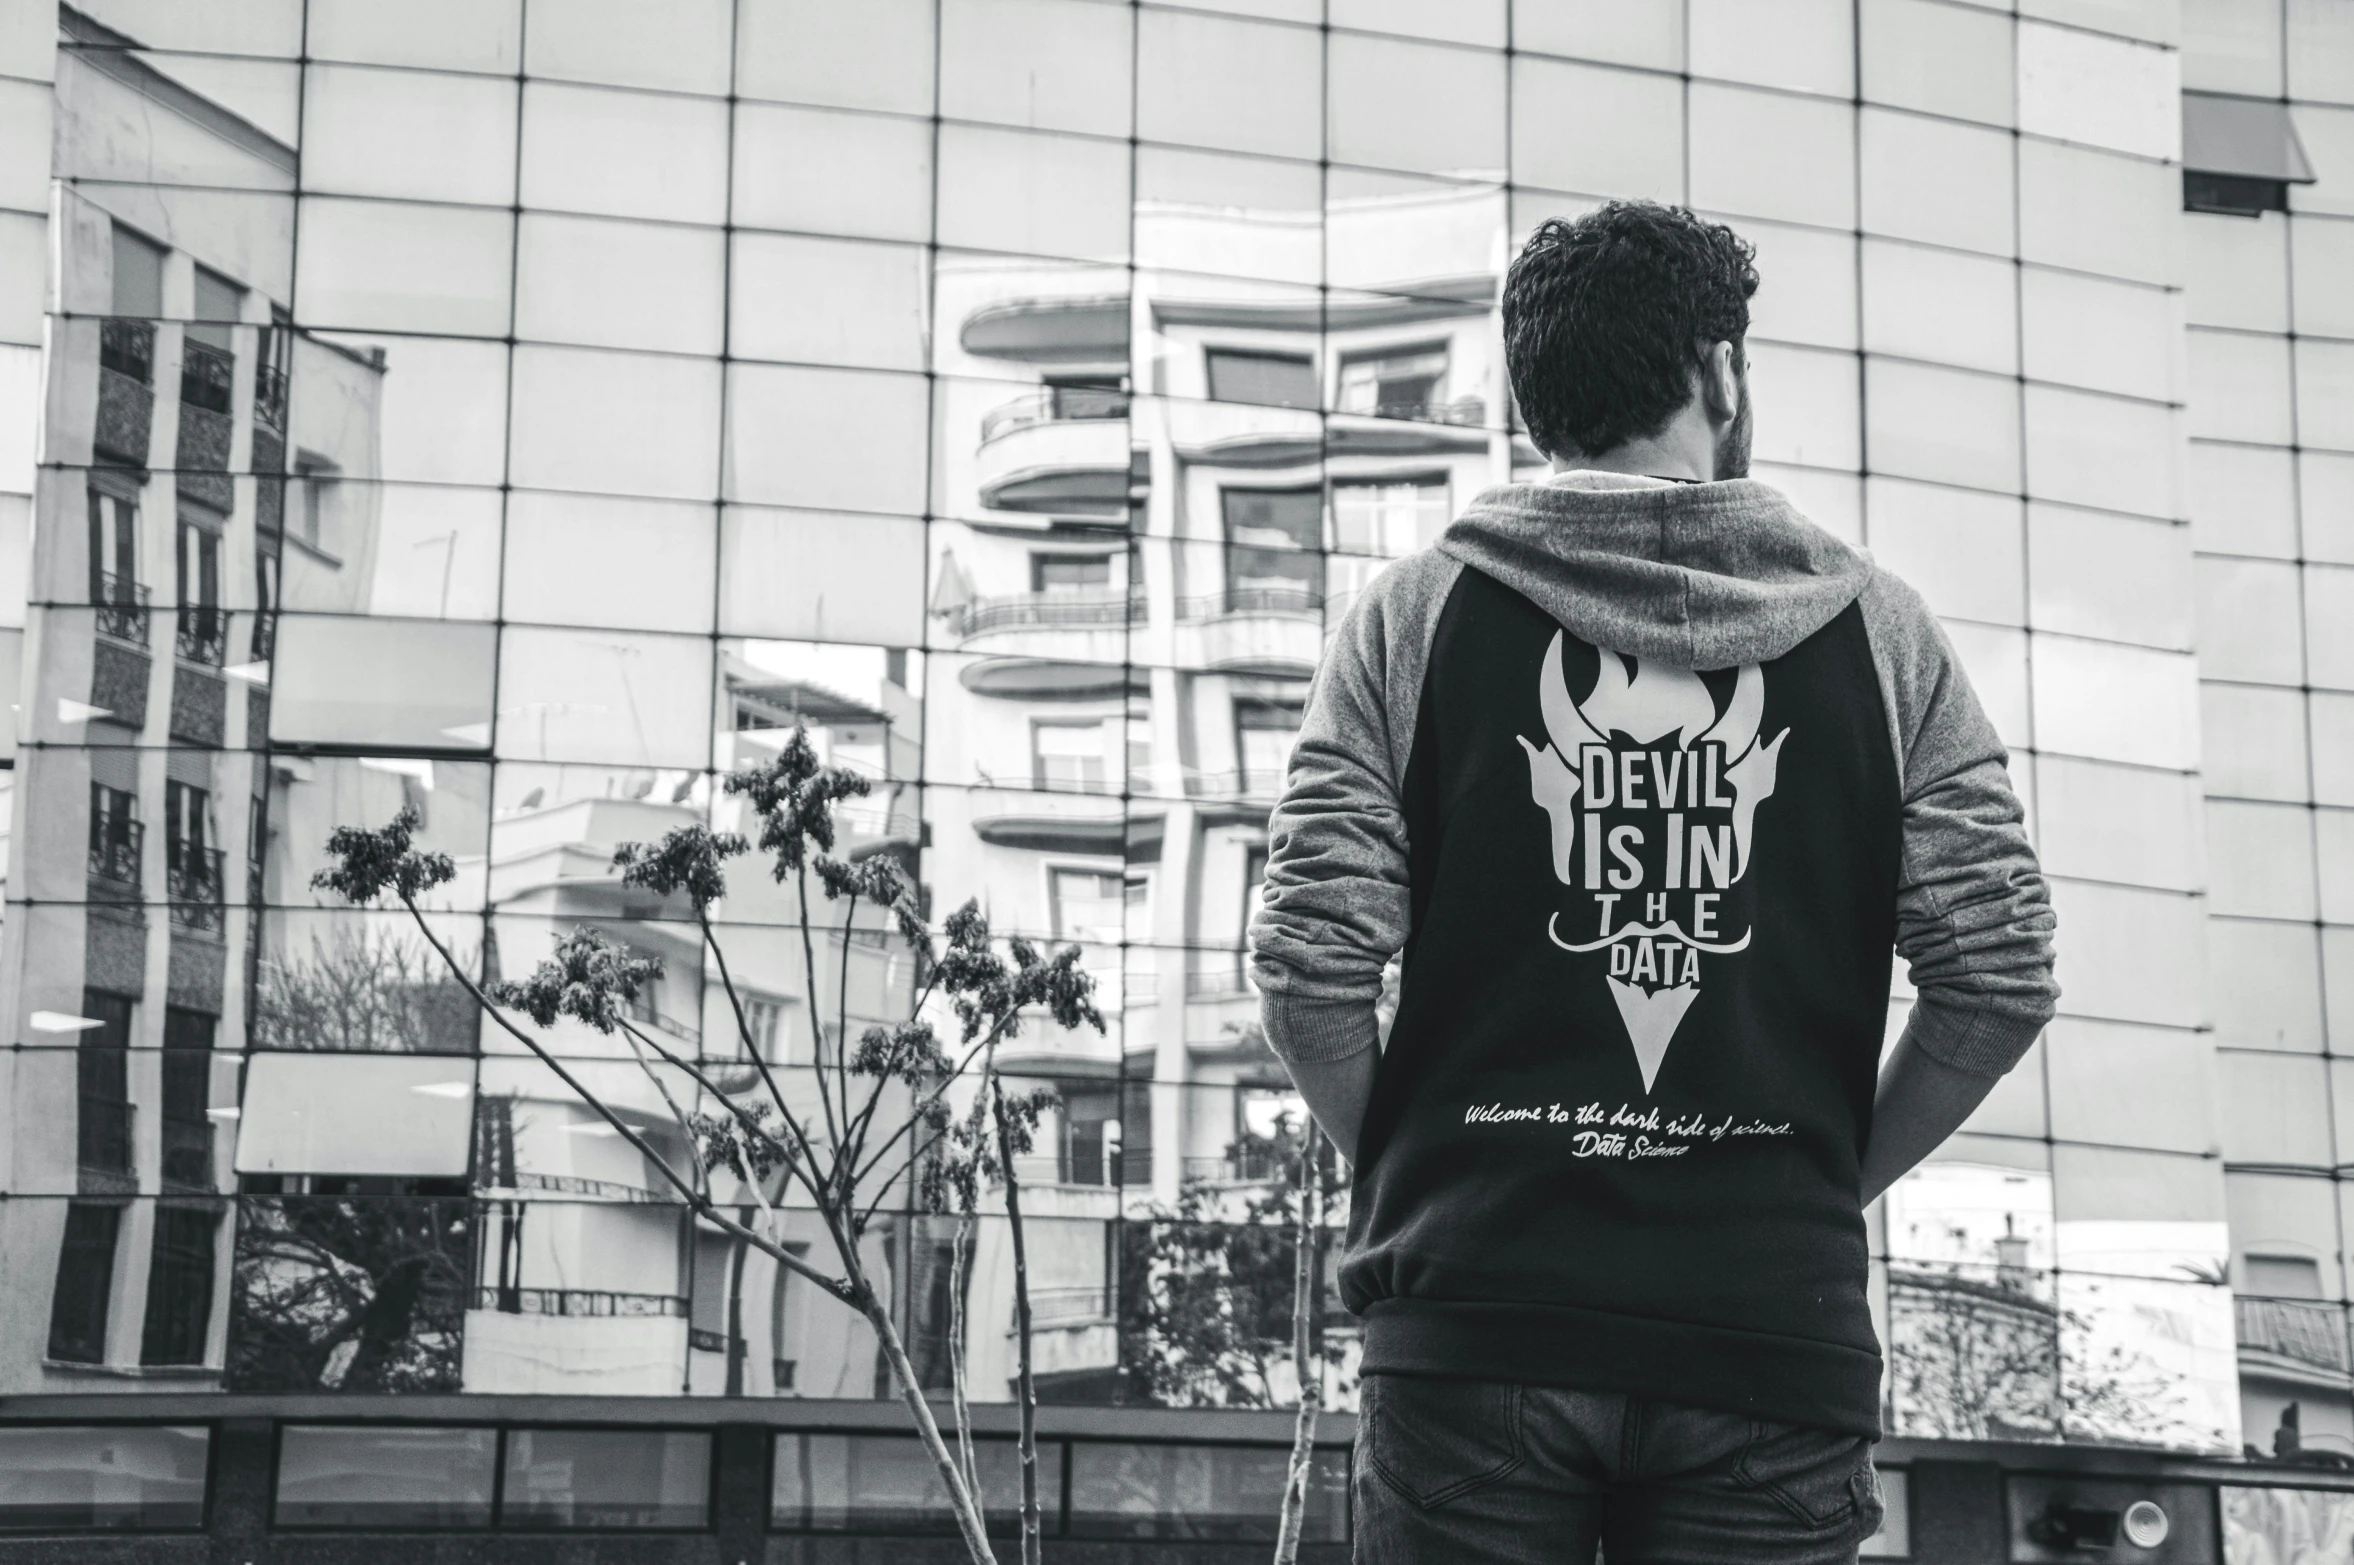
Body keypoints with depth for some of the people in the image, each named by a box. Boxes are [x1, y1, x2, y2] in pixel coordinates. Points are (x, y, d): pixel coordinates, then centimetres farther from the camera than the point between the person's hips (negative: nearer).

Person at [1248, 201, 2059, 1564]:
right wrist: (1832, 1178, 12)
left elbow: (1311, 966, -5)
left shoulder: (1419, 617, 3)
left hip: (1480, 1311, 0)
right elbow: (2002, 976, -1)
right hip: (1776, 1331, 1)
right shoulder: (1876, 630, 5)